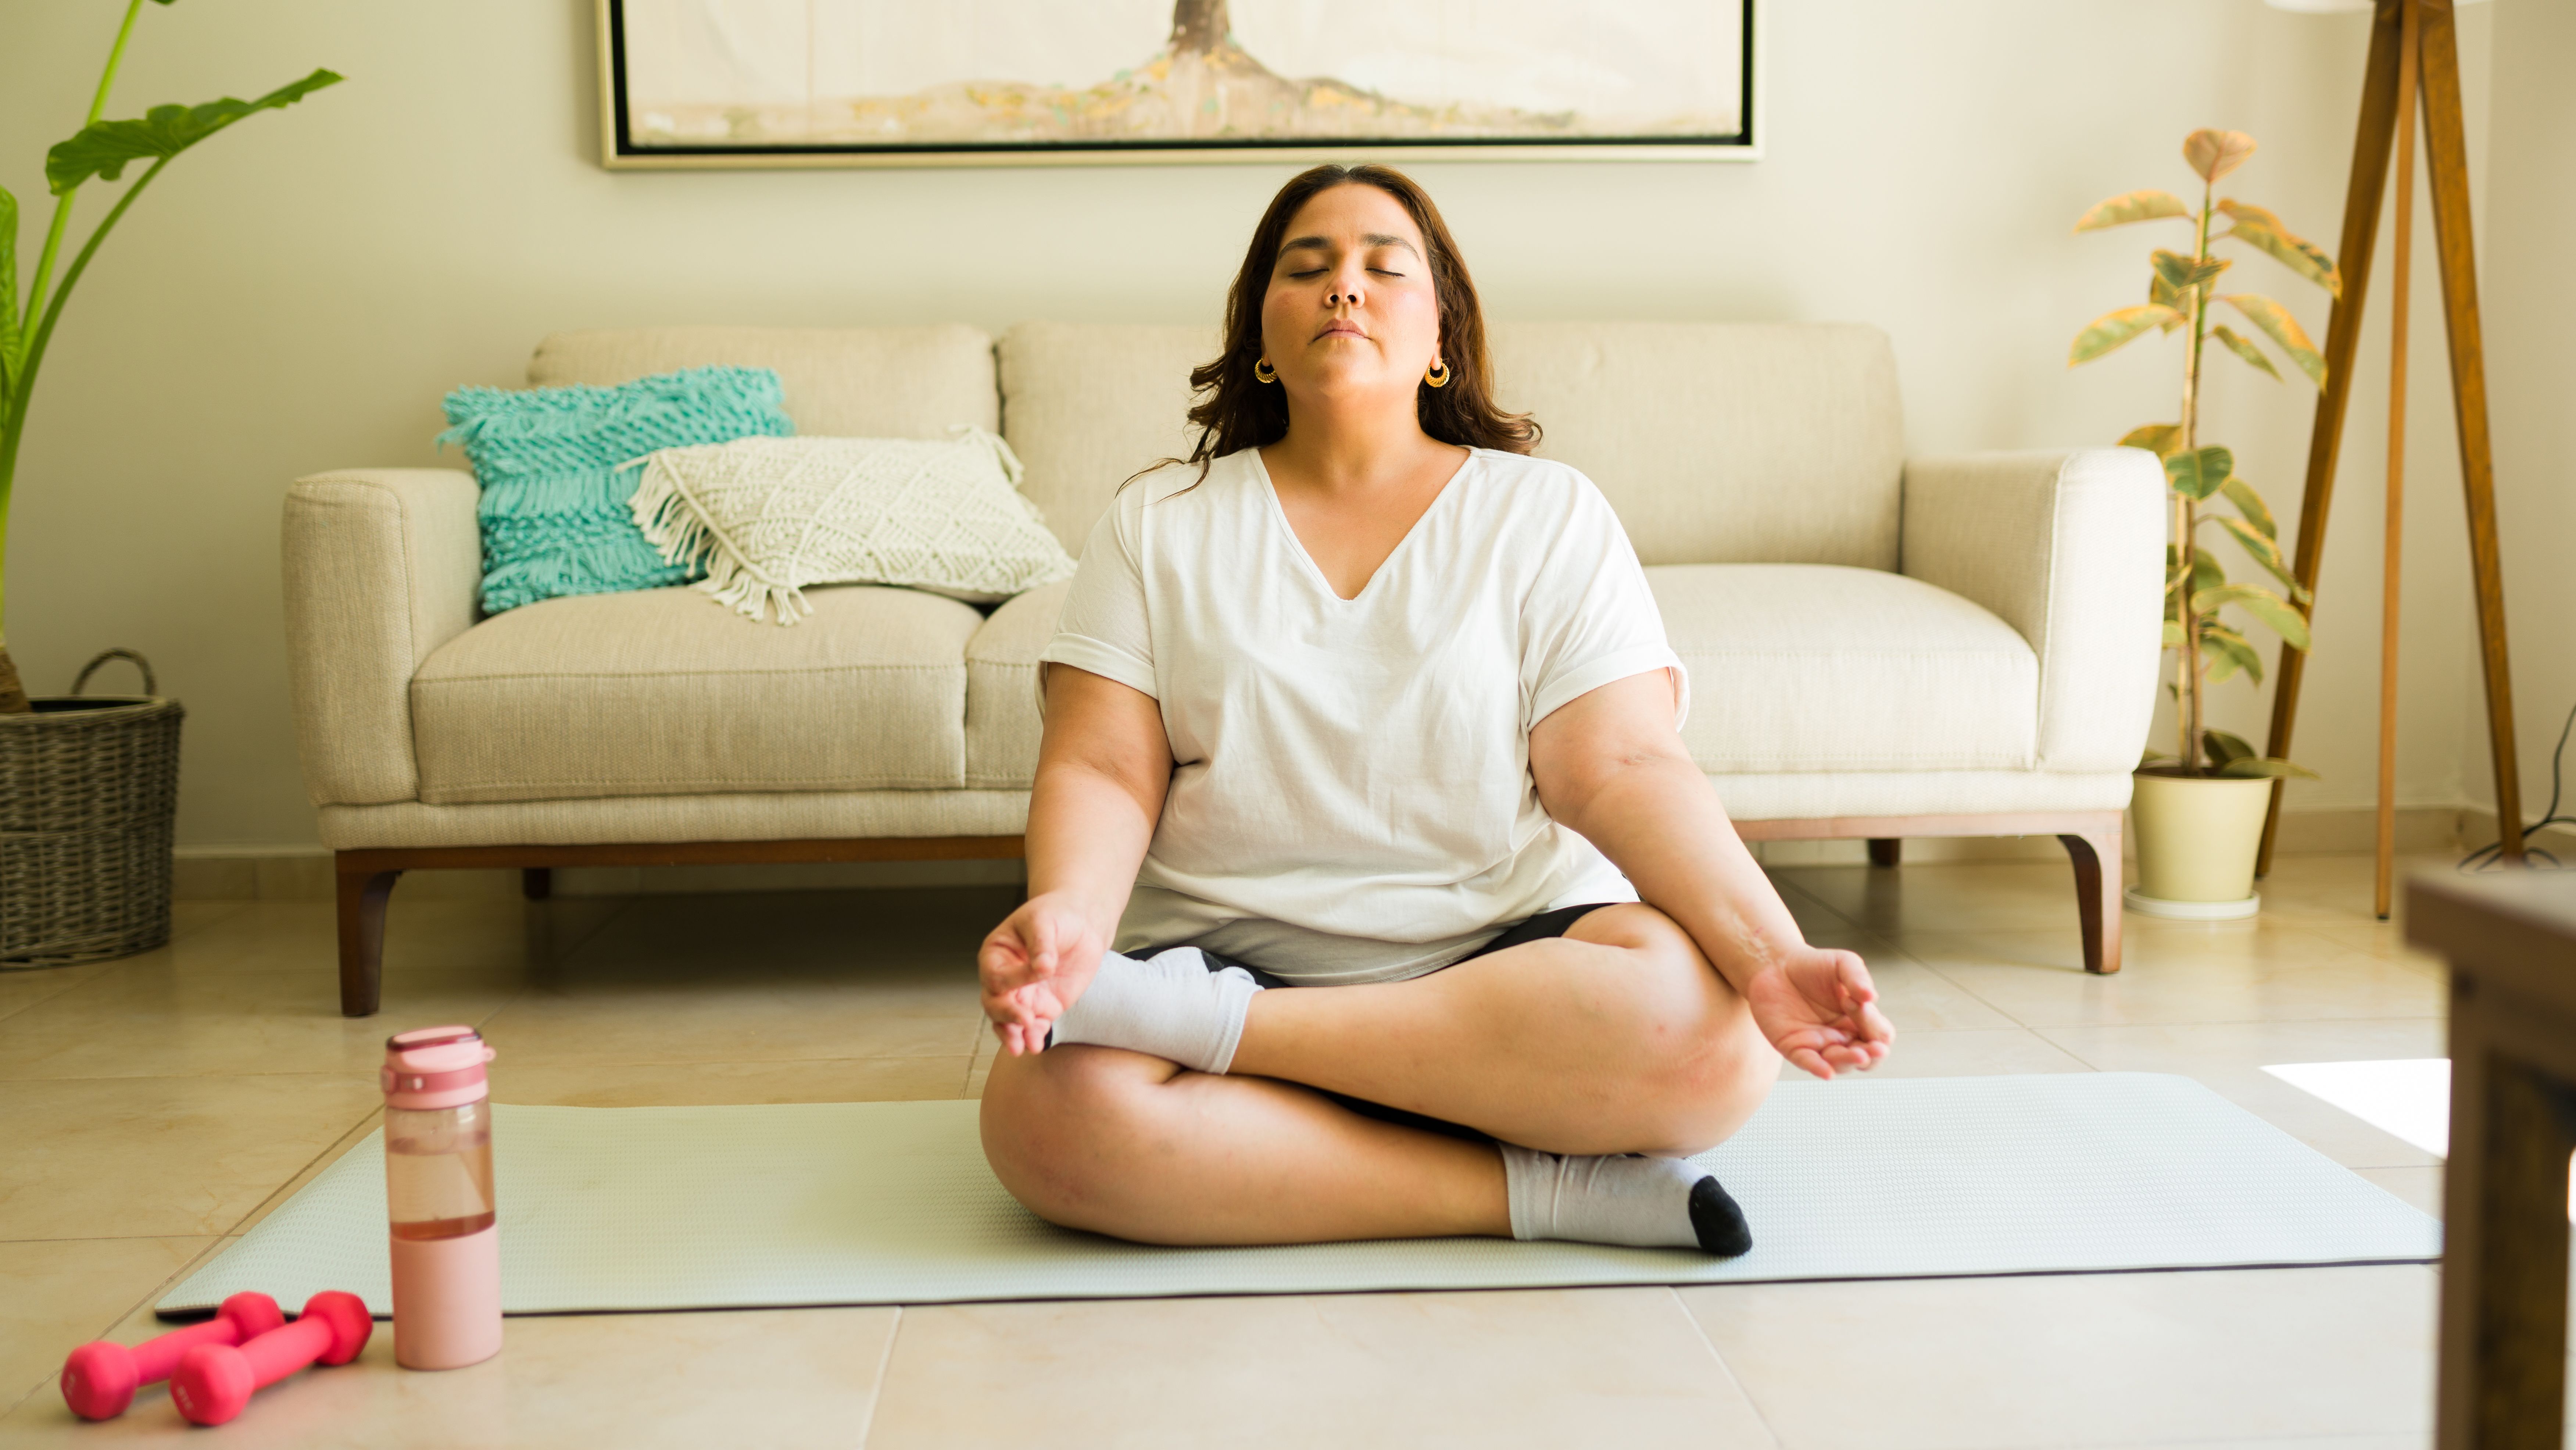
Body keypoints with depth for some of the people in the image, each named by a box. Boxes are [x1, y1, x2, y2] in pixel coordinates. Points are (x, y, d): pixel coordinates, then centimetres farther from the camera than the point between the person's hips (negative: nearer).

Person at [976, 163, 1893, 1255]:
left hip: (1513, 949, 0)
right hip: (1227, 949, 0)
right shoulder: (1159, 523, 12)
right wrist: (1067, 914, -23)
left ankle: (1221, 1030, -24)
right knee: (1049, 1110, -33)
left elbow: (1622, 769, -3)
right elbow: (1101, 770, 1)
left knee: (1709, 1025, -33)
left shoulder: (1549, 513, 9)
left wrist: (1768, 951, -21)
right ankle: (1533, 1185, -23)